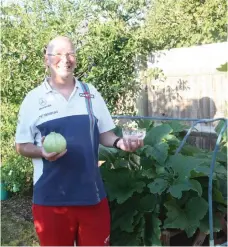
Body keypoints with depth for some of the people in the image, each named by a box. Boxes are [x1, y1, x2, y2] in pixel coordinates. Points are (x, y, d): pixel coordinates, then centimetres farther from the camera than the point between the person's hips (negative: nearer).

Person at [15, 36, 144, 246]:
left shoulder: (91, 94, 5)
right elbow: (22, 146, 1)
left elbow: (104, 134, 10)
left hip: (92, 194, 2)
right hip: (50, 198, -2)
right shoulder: (33, 99, -2)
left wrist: (119, 142, -11)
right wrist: (42, 151, -20)